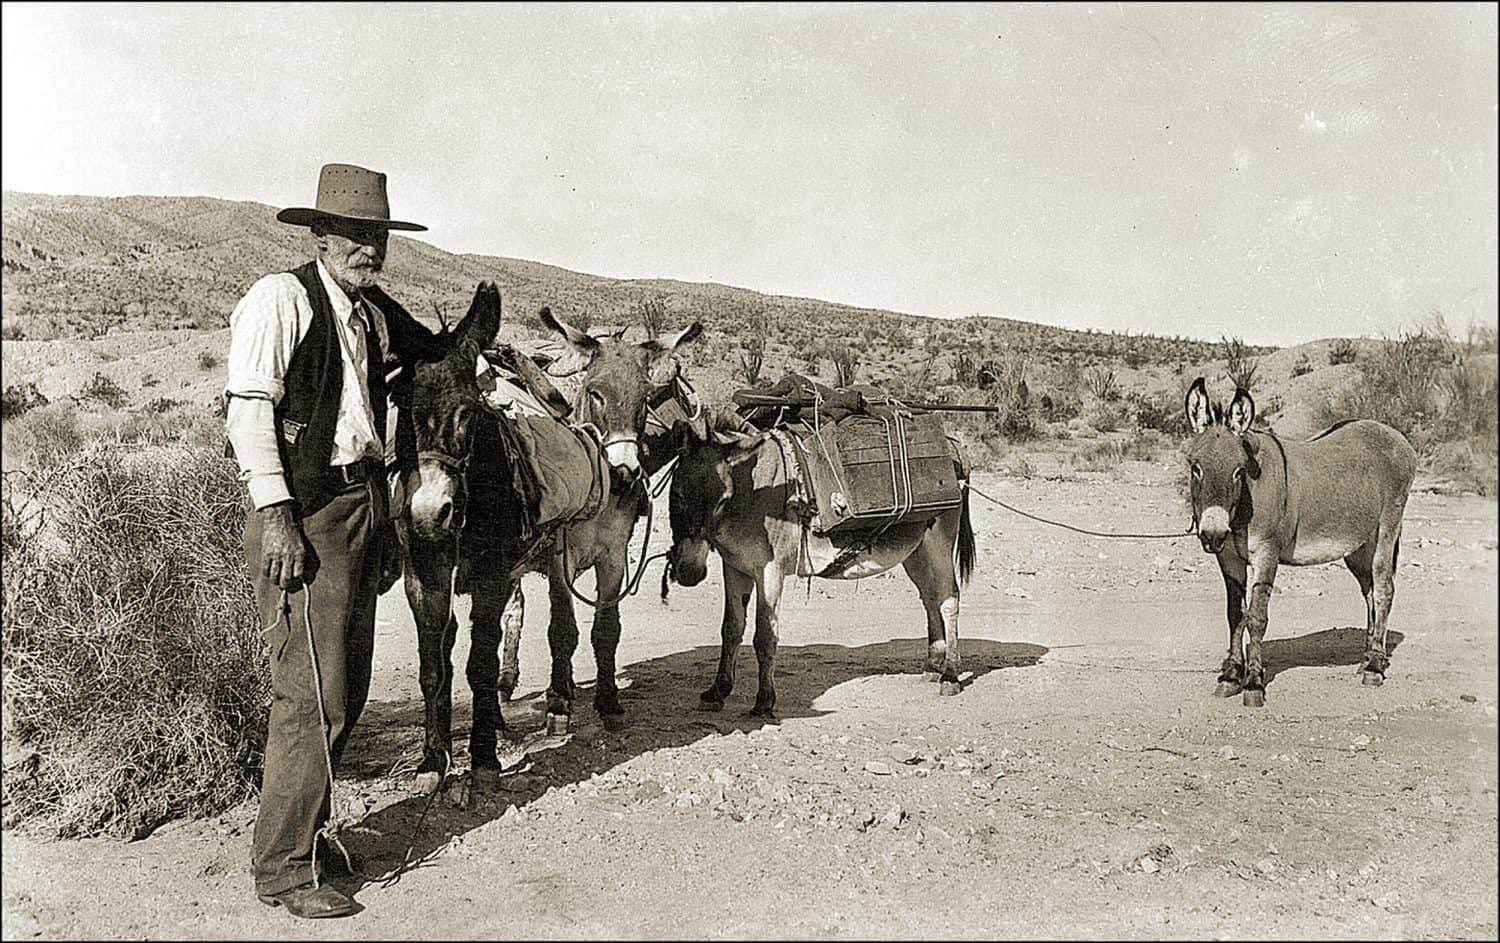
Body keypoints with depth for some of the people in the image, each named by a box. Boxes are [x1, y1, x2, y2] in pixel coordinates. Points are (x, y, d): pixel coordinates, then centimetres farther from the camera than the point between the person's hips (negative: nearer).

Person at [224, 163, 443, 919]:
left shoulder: (375, 312, 15)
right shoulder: (280, 298, -6)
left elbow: (438, 352, 35)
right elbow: (249, 408, -13)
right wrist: (275, 512, -19)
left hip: (365, 508, 8)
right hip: (305, 515, -8)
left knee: (348, 688, 14)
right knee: (314, 695, -6)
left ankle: (304, 826, 31)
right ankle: (283, 866, 8)